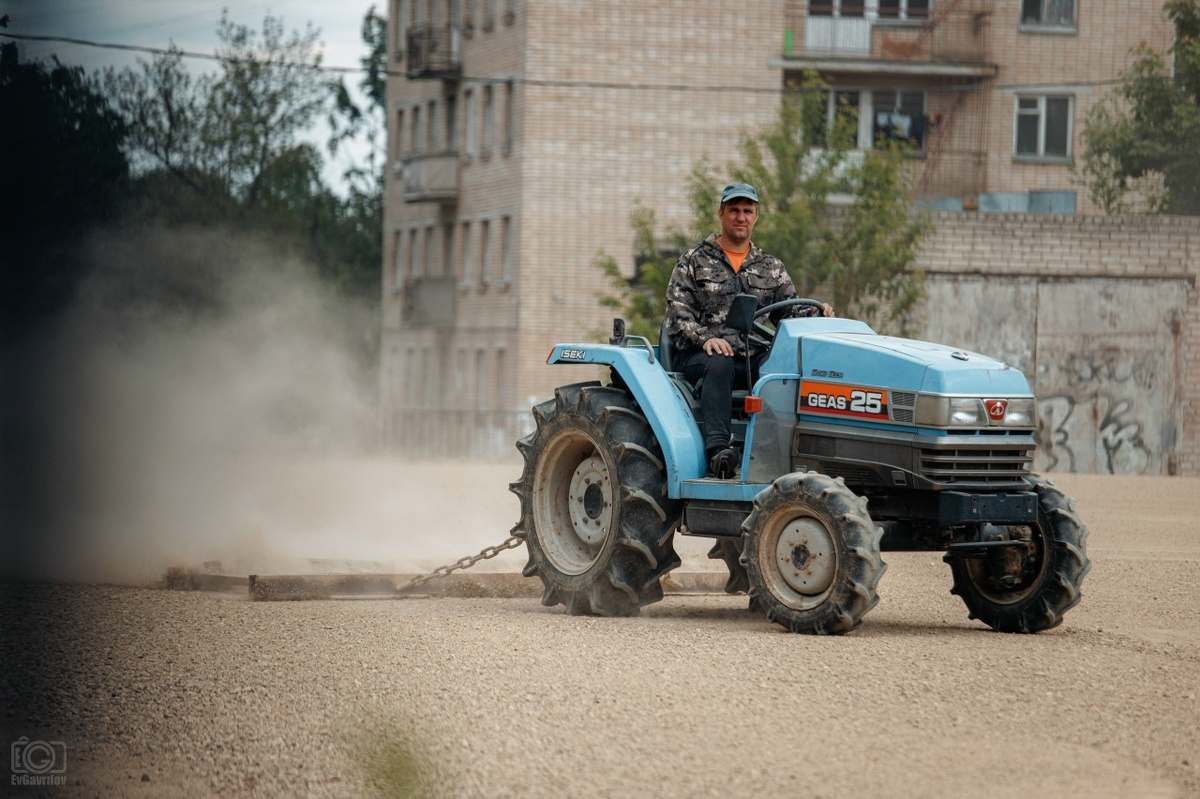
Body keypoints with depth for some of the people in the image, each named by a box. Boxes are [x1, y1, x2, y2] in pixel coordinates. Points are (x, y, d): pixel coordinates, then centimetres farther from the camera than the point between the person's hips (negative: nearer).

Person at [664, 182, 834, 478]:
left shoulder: (771, 267, 22)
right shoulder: (694, 261, 11)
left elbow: (789, 309, 14)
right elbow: (678, 314, 0)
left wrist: (815, 312, -9)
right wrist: (705, 338, -19)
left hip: (754, 357, 3)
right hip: (700, 356, -3)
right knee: (719, 365, -39)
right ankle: (717, 449, -52)